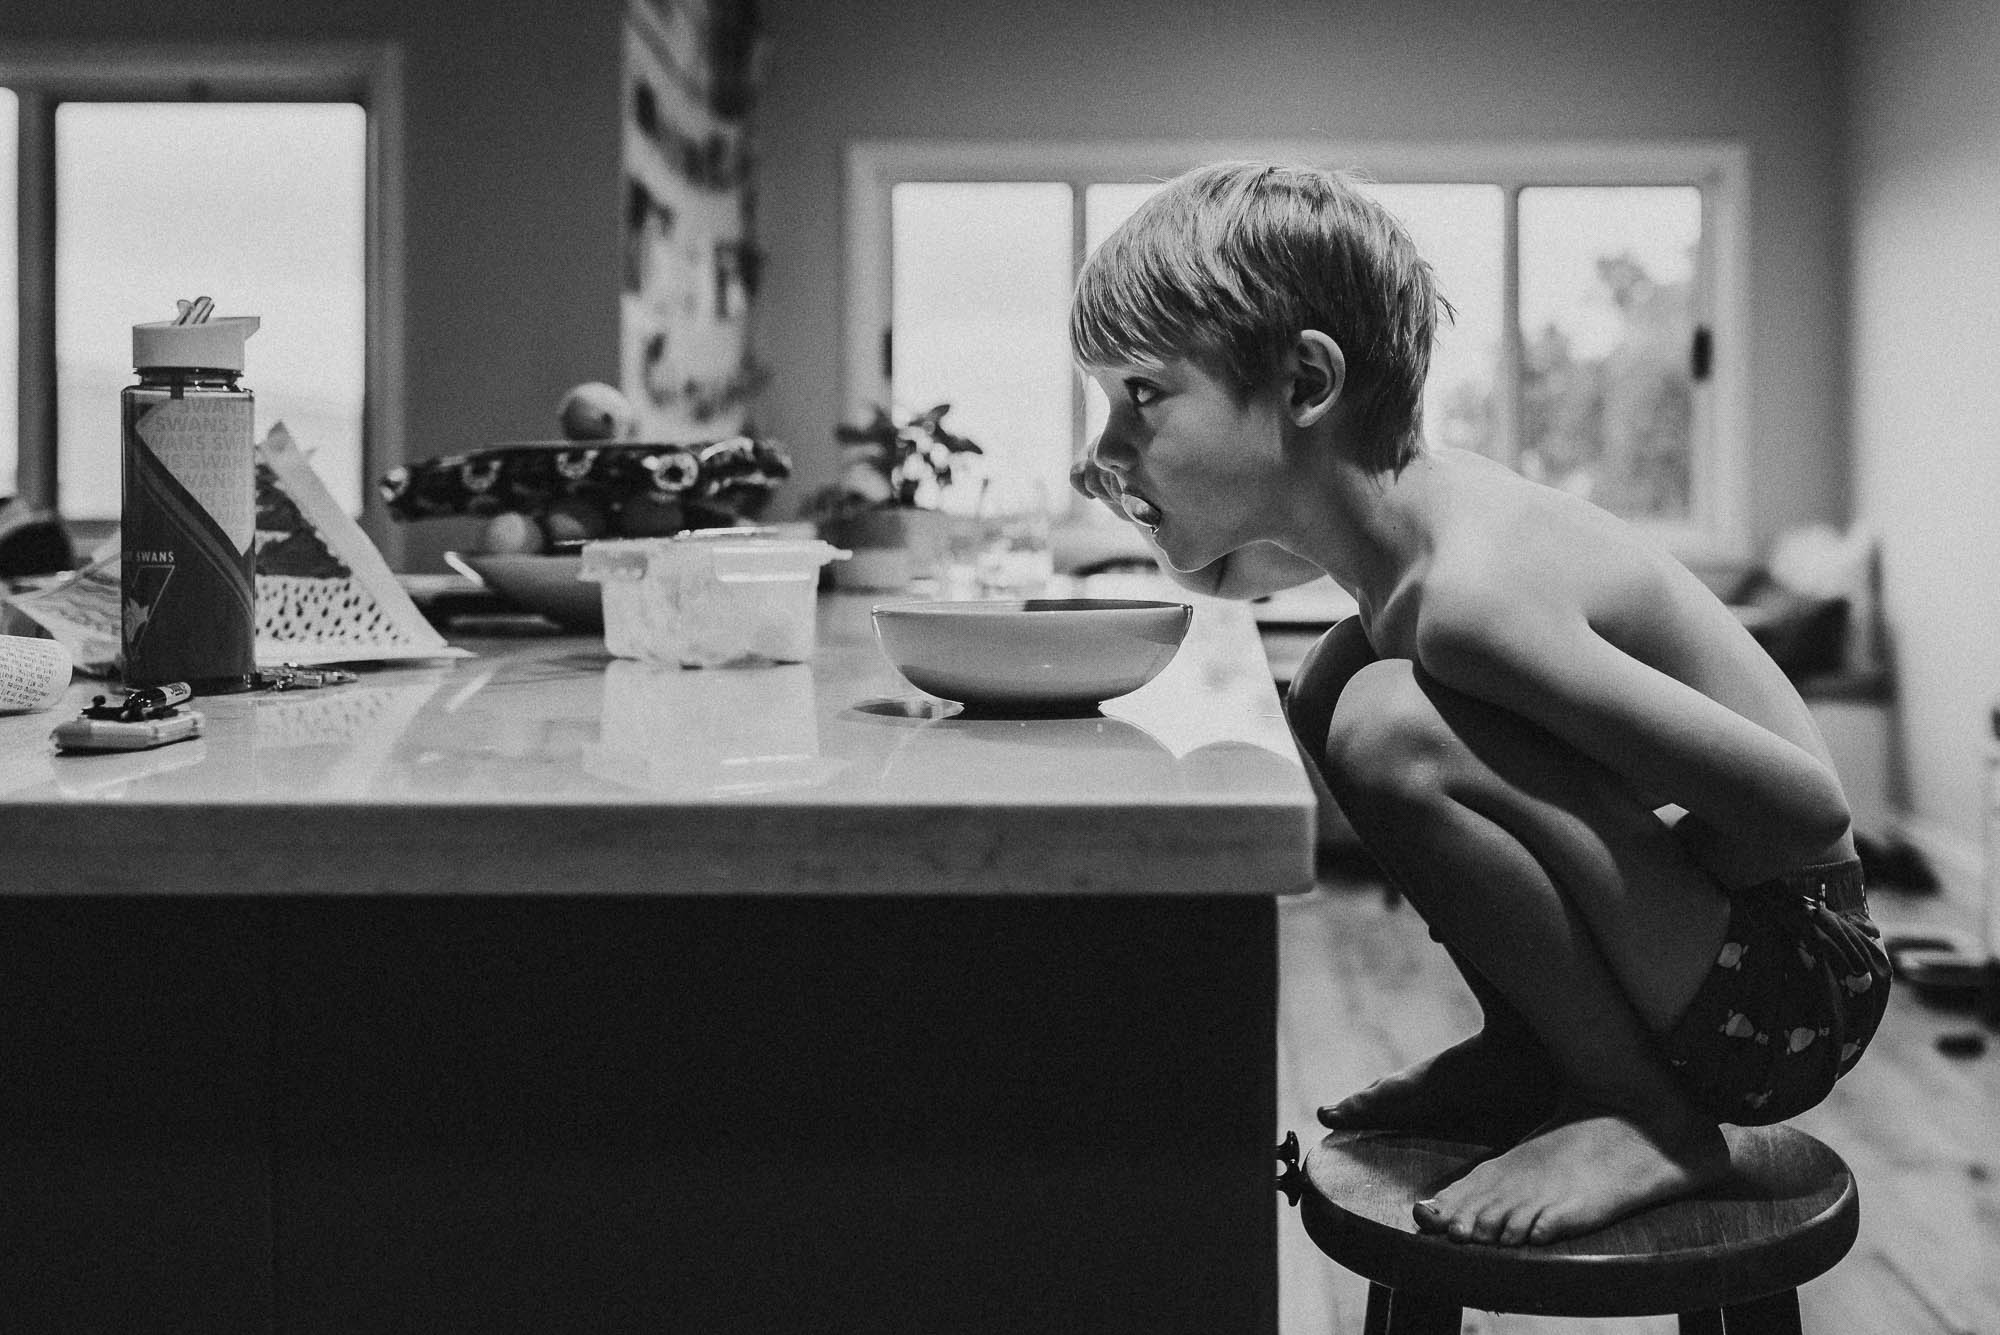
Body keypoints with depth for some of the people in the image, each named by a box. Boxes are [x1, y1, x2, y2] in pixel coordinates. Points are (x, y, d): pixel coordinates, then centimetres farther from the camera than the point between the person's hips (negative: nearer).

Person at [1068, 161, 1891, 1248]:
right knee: (1332, 681, 12)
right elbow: (1229, 573, 24)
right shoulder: (1386, 498, -1)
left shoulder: (1470, 595, -29)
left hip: (1801, 986, -9)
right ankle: (1526, 1059, 16)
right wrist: (1144, 513, 3)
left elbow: (1809, 809, -27)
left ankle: (1641, 1117, -11)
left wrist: (1636, 875, -11)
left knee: (1392, 729, -30)